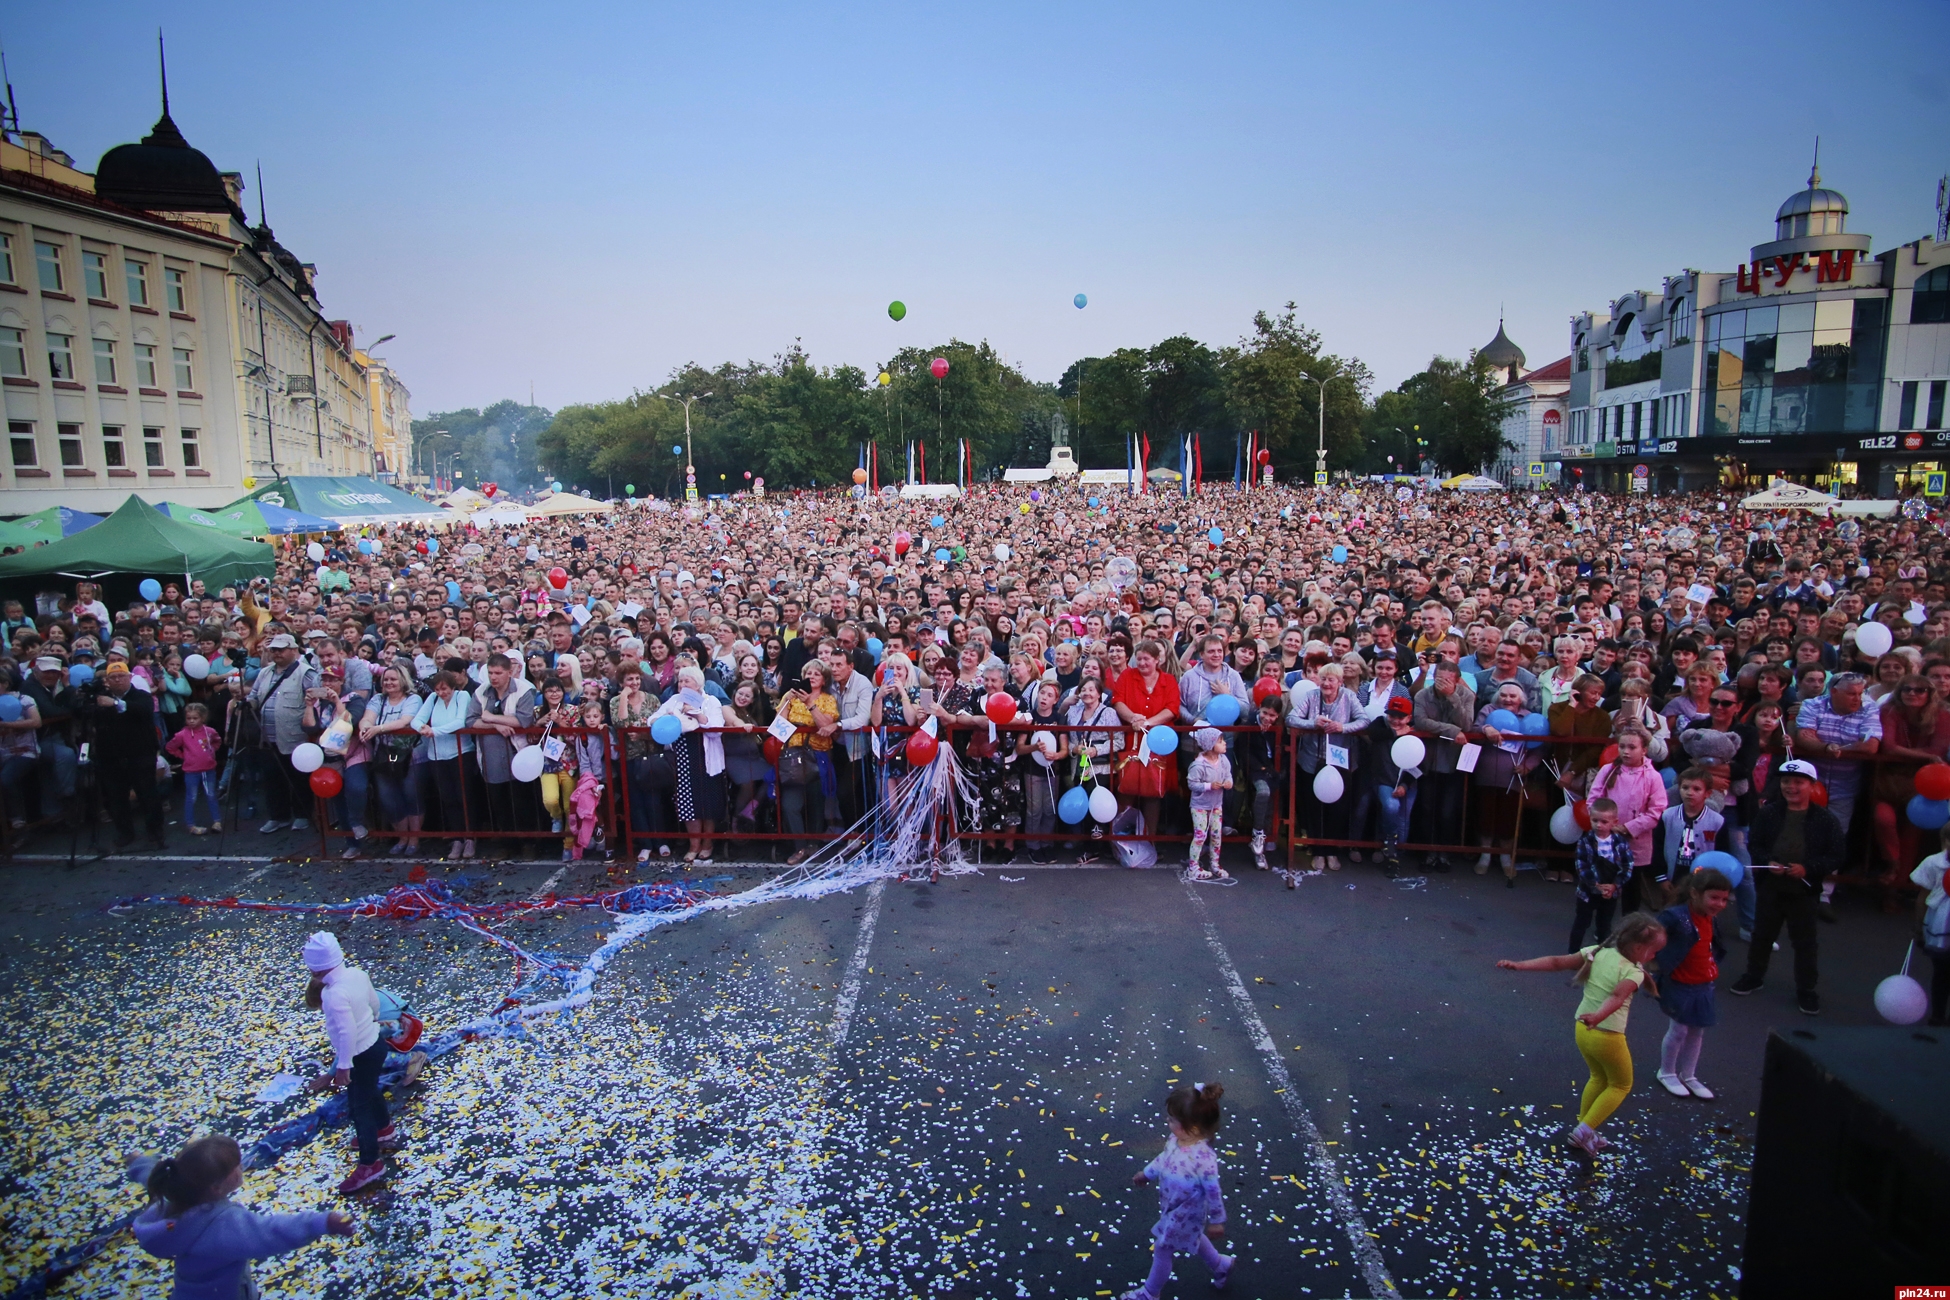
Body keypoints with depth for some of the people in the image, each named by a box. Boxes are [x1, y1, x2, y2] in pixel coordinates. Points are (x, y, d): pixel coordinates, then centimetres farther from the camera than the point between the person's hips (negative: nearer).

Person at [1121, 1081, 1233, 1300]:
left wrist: (1216, 1221, -14)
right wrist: (1147, 1174, 17)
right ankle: (1221, 1265, 57)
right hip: (1172, 1207, 7)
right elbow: (1163, 1158, 3)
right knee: (1193, 1238, 31)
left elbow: (1213, 1191, -27)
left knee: (1162, 1249, 14)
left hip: (1184, 1215, -7)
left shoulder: (1203, 1158, -41)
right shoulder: (1176, 1139, -19)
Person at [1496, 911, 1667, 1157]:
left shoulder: (1596, 952, 1)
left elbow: (1557, 961, -2)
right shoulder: (1634, 972, -16)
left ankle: (1584, 1133, 31)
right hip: (1607, 1037, -6)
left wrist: (1520, 965, -3)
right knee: (1621, 1085, 18)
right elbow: (1617, 996, -36)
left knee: (1599, 1077, 28)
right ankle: (1585, 1130, 9)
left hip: (1582, 1029, 6)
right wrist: (1599, 1016, -50)